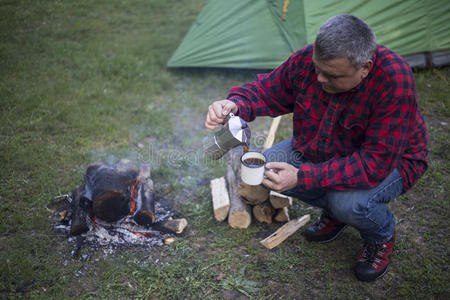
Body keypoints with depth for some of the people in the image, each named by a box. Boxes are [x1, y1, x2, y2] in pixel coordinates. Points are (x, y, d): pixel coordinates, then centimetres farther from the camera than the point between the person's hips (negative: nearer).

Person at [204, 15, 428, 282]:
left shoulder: (395, 80, -36)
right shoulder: (307, 59, -21)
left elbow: (375, 163, -36)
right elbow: (267, 91, -5)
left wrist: (303, 177, -41)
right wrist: (234, 105, -29)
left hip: (390, 161, -5)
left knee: (349, 202, -35)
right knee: (264, 167, -11)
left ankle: (383, 234, 5)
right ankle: (334, 211, 12)